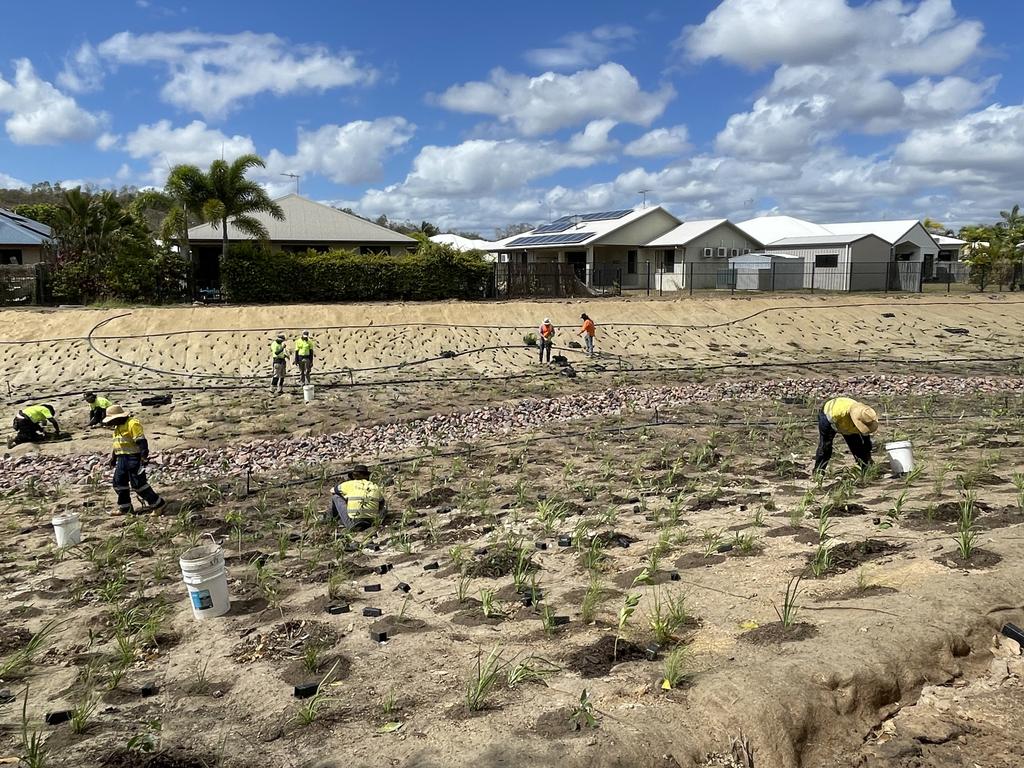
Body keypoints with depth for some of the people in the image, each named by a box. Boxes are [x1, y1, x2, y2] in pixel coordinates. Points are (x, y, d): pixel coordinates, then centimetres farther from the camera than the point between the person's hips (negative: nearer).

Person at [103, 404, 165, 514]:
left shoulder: (133, 424, -14)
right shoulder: (118, 426, 18)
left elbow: (142, 441, -21)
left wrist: (144, 456, -26)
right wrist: (113, 457, 33)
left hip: (134, 458, -10)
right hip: (122, 459, 10)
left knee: (138, 483, -10)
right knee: (119, 483, 11)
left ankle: (157, 503, -1)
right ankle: (125, 508, 21)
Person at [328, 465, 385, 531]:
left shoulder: (350, 484, 3)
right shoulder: (376, 487, 10)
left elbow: (334, 490, 22)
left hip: (352, 525, -2)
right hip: (371, 525, 3)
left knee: (336, 496, 13)